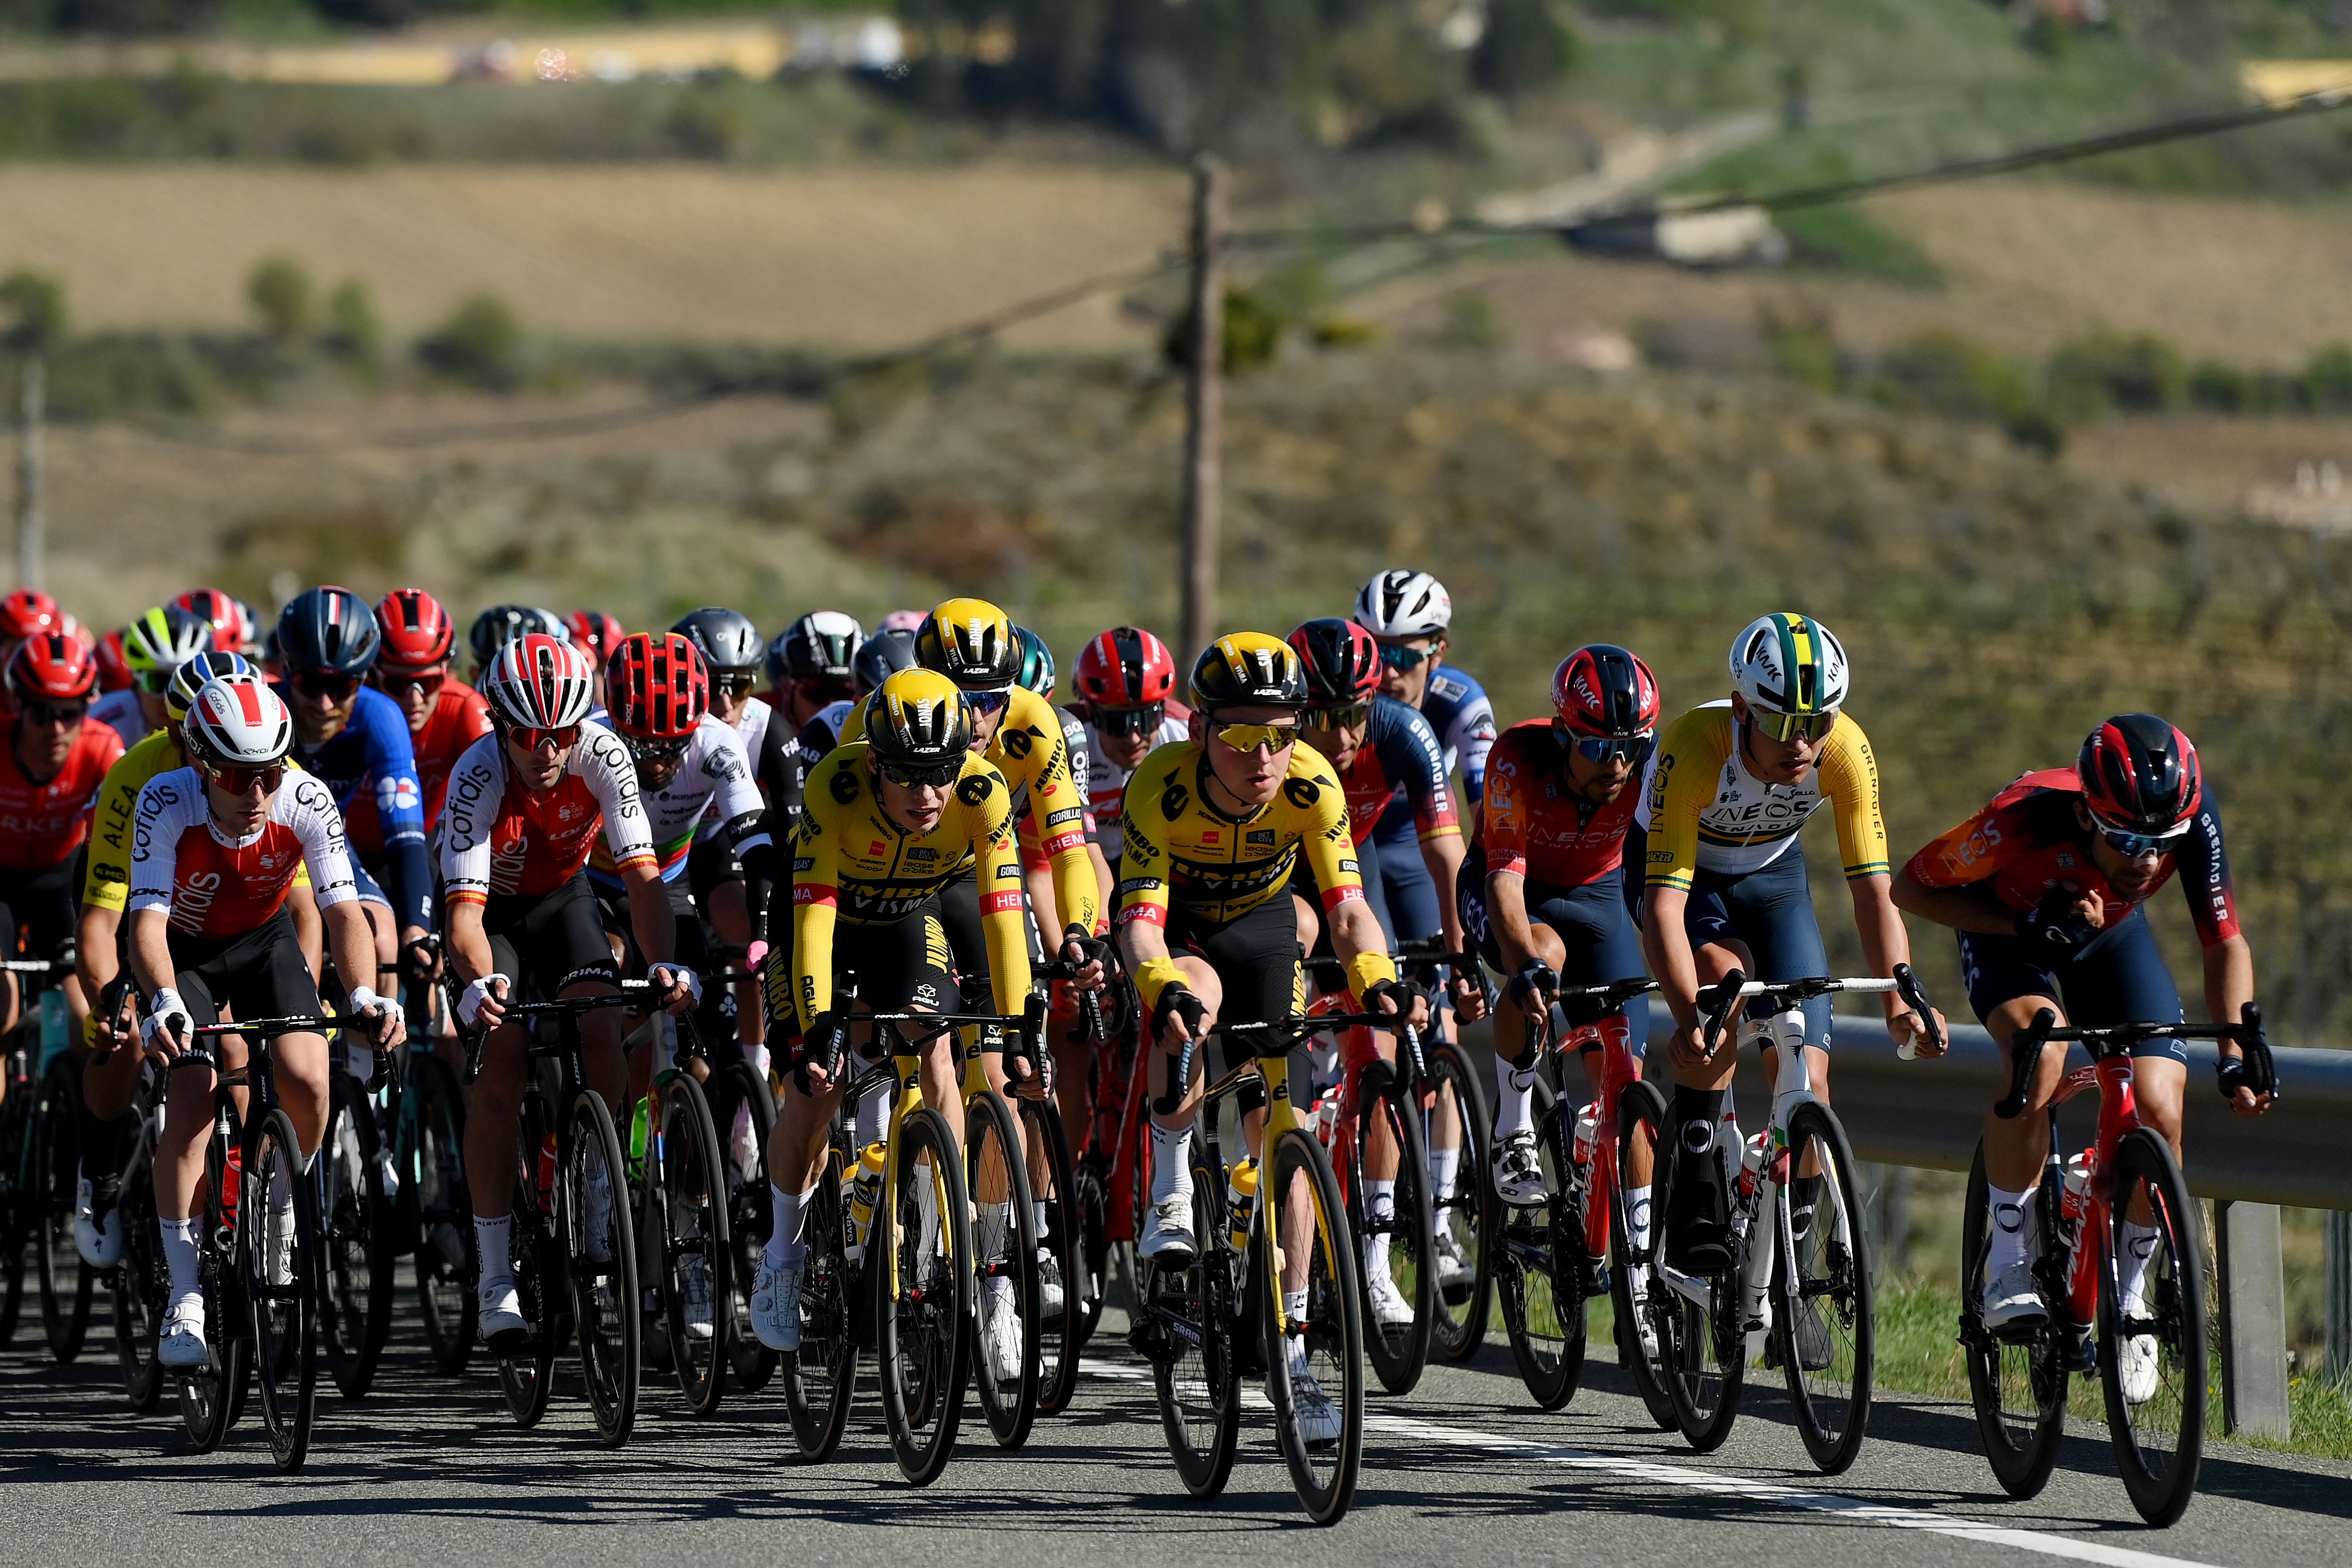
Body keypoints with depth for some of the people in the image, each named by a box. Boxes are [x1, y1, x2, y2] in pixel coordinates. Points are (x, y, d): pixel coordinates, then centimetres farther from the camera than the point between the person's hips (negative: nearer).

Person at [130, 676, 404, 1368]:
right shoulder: (167, 803, -31)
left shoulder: (307, 802, -27)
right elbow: (149, 919, -37)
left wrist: (365, 995, -48)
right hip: (185, 949, -1)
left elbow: (343, 909, -30)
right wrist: (165, 1005, -55)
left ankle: (277, 1201, 10)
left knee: (304, 1078, -22)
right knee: (191, 1098, -21)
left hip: (265, 941, 1)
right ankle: (185, 1296, -13)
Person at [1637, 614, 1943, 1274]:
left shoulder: (1846, 752, -30)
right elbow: (1665, 904, -42)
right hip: (1681, 872, -3)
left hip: (1771, 876, 3)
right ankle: (1695, 1196, -23)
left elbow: (1873, 887, -30)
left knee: (1806, 1079, -10)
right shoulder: (1694, 748, -38)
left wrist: (1899, 1003, -45)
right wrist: (1688, 1016, -56)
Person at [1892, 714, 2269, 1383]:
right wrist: (2023, 925, -34)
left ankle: (2129, 1300, 8)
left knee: (2160, 1113, -15)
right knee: (2040, 1053, -34)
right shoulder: (2025, 819, -40)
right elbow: (1911, 888, -23)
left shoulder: (2193, 818, -32)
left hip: (2109, 935, 3)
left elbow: (2224, 944, -18)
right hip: (2005, 930, -3)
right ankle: (2008, 1265, -18)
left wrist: (2235, 1056, -30)